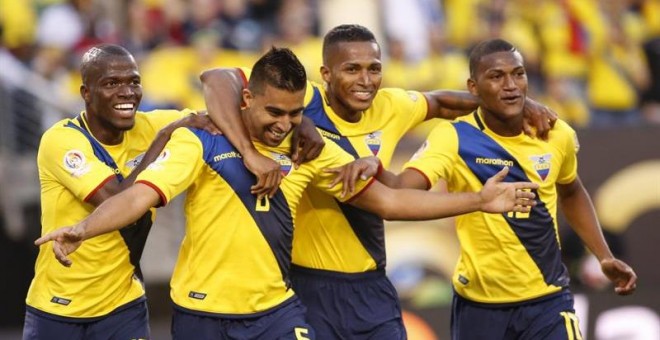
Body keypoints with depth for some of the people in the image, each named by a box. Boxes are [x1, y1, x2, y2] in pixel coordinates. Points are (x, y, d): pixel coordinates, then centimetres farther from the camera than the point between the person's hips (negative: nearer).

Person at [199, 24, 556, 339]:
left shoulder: (390, 108, 2)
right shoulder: (302, 103, -15)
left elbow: (440, 102, 23)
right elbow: (216, 78, -25)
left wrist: (521, 104, 11)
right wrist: (249, 152, -37)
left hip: (371, 286, 5)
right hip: (306, 284, -5)